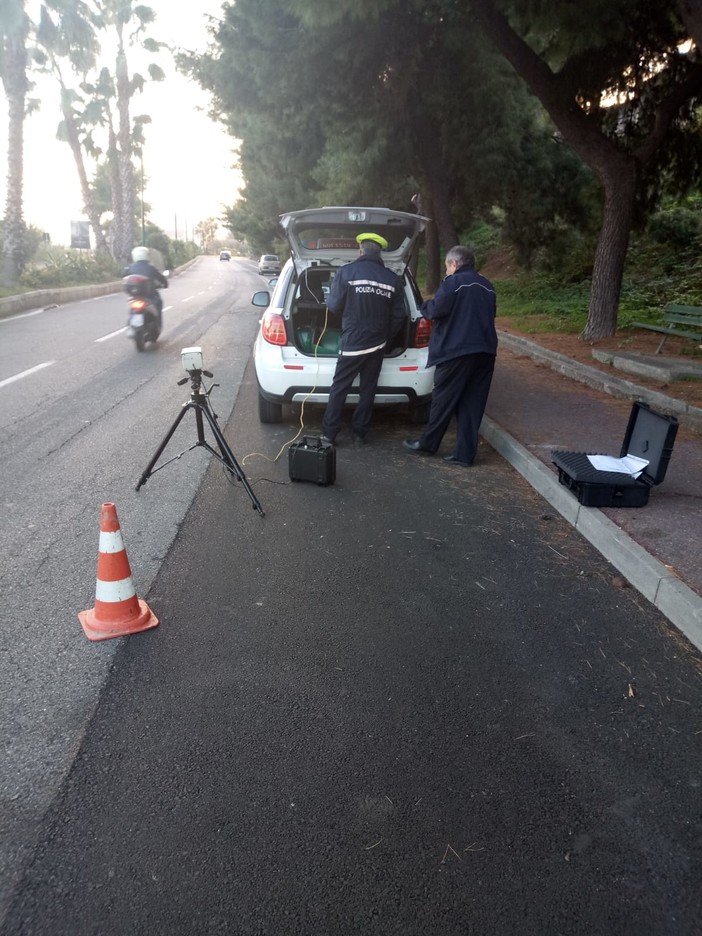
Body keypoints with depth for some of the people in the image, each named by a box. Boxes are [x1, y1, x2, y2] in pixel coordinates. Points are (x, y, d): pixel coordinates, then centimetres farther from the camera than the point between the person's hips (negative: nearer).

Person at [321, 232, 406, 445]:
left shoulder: (346, 272, -7)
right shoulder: (393, 279, 2)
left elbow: (333, 305, -4)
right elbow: (399, 316, 4)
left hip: (352, 342, -3)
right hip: (377, 344, 3)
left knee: (339, 388, 5)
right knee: (368, 389, 12)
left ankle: (328, 433, 8)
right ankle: (360, 433, 18)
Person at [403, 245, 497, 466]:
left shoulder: (454, 282, -6)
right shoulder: (487, 286, 16)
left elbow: (436, 309, -14)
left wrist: (425, 306, 7)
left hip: (457, 350, -6)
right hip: (485, 352, 6)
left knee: (443, 400, 5)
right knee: (472, 404, 5)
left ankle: (427, 444, 18)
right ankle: (465, 454, 6)